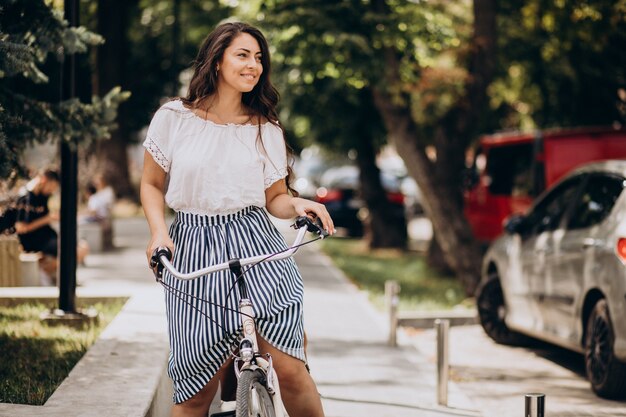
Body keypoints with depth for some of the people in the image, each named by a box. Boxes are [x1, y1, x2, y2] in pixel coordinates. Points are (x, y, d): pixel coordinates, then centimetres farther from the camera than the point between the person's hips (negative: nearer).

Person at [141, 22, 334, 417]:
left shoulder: (266, 129, 8)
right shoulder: (173, 118, 2)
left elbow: (275, 197, 12)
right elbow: (152, 185, 10)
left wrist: (298, 204, -11)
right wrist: (158, 231, -8)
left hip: (257, 248, 1)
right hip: (193, 251, -1)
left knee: (291, 368, -14)